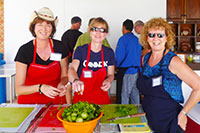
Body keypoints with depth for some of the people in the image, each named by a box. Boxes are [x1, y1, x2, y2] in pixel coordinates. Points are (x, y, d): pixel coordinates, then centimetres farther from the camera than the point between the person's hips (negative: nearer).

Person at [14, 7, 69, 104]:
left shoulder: (60, 47, -4)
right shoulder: (24, 50, -10)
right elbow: (19, 89, -11)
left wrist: (61, 84, -14)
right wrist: (40, 87, -28)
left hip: (55, 101, 2)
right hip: (30, 102, -1)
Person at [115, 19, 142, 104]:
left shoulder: (123, 39, -9)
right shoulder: (137, 39, 10)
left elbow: (119, 56, -12)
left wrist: (118, 65, 7)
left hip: (126, 71, -7)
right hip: (137, 71, 7)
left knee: (123, 95, -1)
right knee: (135, 94, 14)